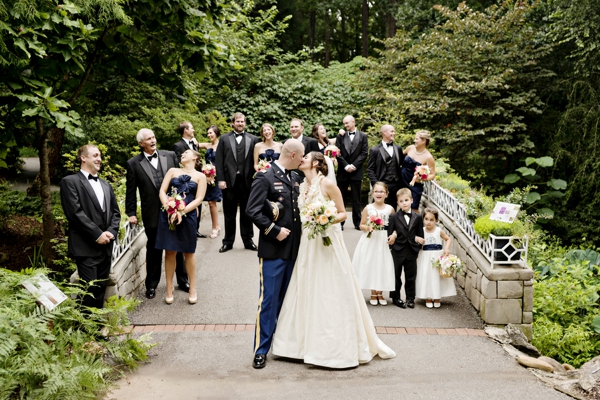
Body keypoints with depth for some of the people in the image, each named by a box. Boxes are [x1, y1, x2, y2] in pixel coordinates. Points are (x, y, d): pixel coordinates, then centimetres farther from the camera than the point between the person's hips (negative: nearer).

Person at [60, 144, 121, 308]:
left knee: (101, 289, 10)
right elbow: (75, 212, -12)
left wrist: (111, 232, -3)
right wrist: (97, 234, -14)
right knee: (89, 289, -8)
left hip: (105, 246, 7)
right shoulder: (70, 182, -3)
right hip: (86, 247, -6)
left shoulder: (105, 185, 20)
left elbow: (115, 212, 16)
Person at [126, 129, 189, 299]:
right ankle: (151, 285, 24)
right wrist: (131, 213, -2)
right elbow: (131, 191, 1)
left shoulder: (170, 156, 3)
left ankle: (182, 280, 29)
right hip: (152, 214, -2)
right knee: (154, 250, 9)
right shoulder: (133, 164, -1)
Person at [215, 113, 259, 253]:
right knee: (229, 214, 9)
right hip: (229, 181, 0)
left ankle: (248, 241, 19)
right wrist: (220, 179, -7)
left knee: (246, 213, 9)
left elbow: (256, 161, 2)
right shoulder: (224, 139, 6)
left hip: (247, 181, 0)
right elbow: (219, 161, 1)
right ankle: (228, 242, 17)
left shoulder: (253, 139, 6)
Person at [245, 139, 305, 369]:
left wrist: (302, 228, 7)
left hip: (293, 248, 7)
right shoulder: (265, 177, -11)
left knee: (287, 299, 15)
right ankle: (261, 350, 7)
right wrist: (274, 230, -17)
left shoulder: (295, 177, 11)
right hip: (273, 249, -7)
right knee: (268, 300, -2)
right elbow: (252, 210, -17)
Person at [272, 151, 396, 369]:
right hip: (308, 244, 7)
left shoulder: (327, 184, -10)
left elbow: (343, 213, -7)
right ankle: (311, 342, 22)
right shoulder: (302, 186, 9)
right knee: (308, 292, 10)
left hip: (327, 243, -7)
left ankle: (338, 346, 11)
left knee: (331, 293, -1)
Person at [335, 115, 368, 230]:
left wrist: (354, 165, -12)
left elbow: (364, 153, -3)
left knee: (356, 198, 4)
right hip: (342, 172, 1)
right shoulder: (340, 136, 7)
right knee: (340, 197, 3)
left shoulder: (362, 136, 5)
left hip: (356, 172, -1)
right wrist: (346, 166, -11)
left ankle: (357, 222, 8)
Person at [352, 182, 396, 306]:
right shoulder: (368, 208, -3)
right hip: (370, 241, -1)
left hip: (384, 242, 1)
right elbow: (361, 225, 1)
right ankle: (373, 294, 20)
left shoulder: (390, 209, 0)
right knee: (370, 265, 4)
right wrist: (368, 228, -19)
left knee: (383, 266, 6)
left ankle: (380, 294, 22)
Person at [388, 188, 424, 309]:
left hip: (412, 252, 2)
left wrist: (417, 248, -2)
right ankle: (396, 298, 20)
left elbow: (420, 235, 4)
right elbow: (390, 235, -5)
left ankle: (410, 298, 22)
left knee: (411, 276, 10)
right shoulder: (394, 217, -5)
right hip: (398, 252, -2)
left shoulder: (417, 218, 2)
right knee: (396, 275, 8)